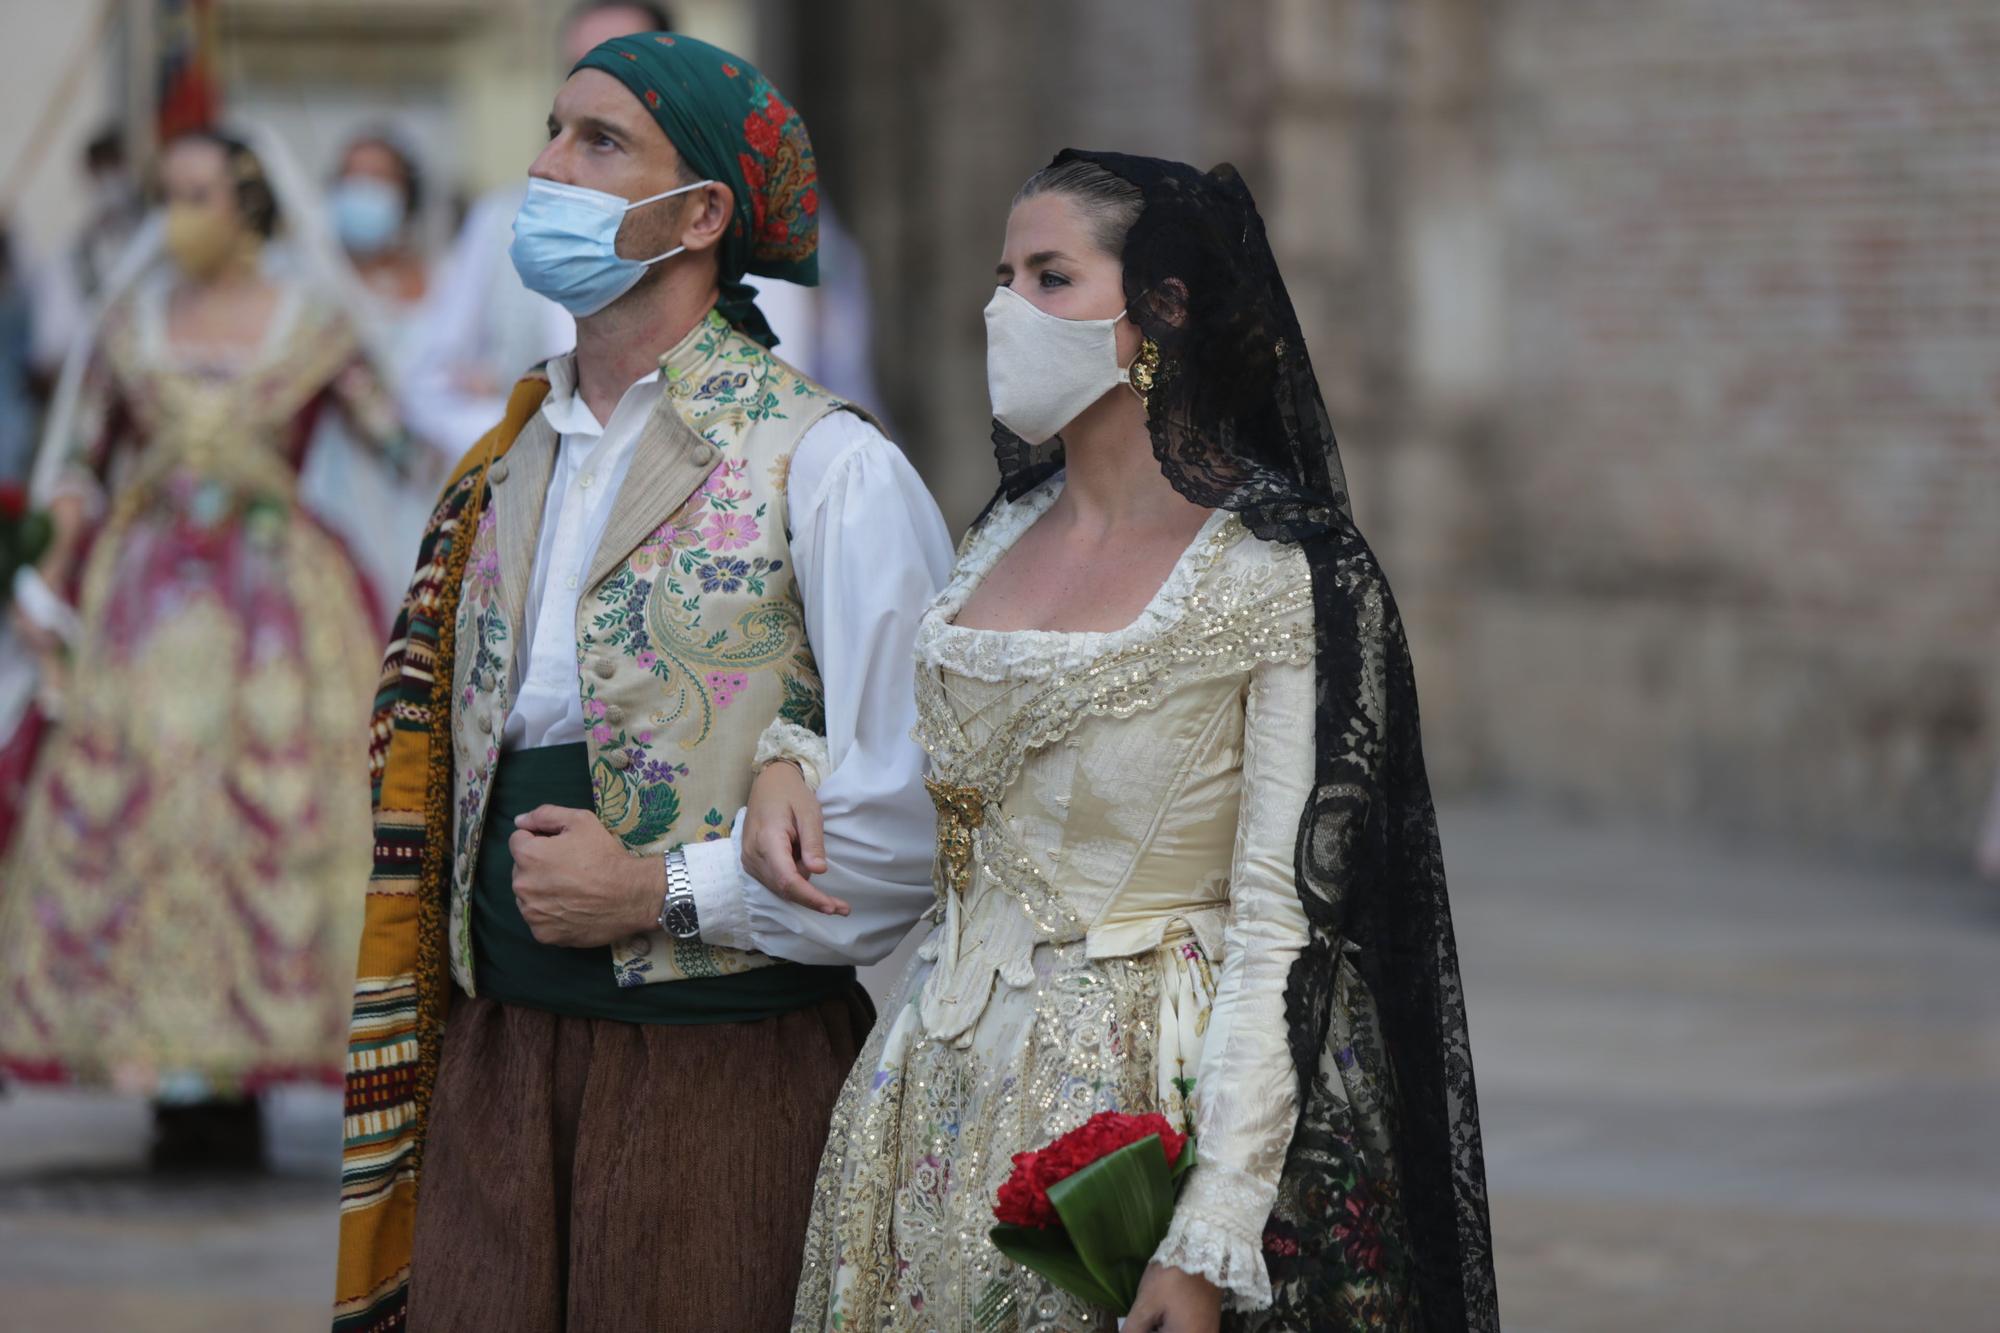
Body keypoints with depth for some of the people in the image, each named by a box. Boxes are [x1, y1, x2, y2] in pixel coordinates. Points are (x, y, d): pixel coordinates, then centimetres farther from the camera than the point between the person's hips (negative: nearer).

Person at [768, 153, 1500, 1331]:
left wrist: (1210, 1238, -21)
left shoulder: (1281, 581, -12)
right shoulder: (1006, 538, 8)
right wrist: (787, 767, 2)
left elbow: (1279, 937, -15)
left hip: (1147, 1096, -6)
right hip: (952, 1090, 6)